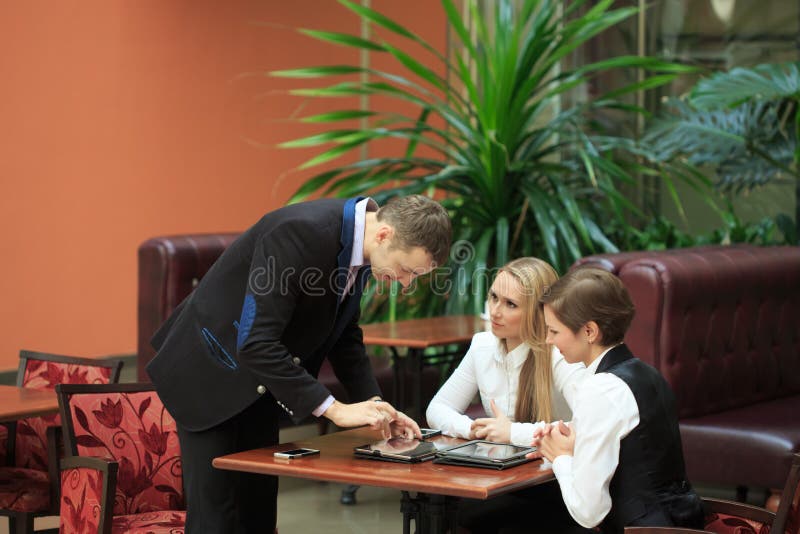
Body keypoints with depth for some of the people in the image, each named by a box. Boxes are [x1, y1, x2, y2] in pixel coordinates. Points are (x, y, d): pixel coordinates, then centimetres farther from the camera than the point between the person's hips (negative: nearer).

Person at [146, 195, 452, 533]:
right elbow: (255, 343, -34)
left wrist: (374, 404, -5)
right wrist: (333, 409, -32)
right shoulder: (302, 233, -32)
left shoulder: (357, 239, -6)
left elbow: (344, 331, 8)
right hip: (212, 371, -8)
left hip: (258, 382, 8)